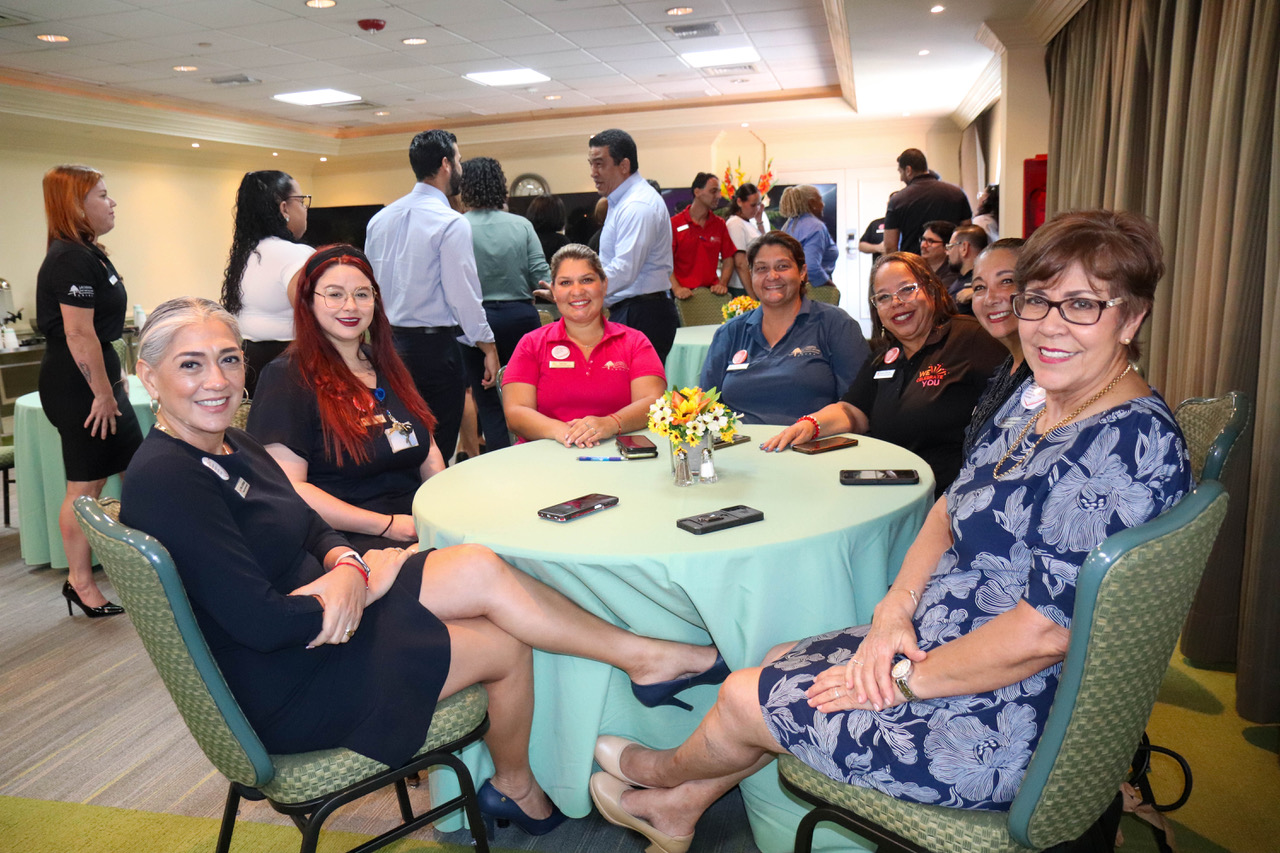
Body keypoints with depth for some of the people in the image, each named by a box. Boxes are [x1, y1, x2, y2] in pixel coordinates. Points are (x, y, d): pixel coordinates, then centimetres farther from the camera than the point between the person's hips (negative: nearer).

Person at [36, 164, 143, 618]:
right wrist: (103, 392, -19)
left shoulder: (90, 253, 15)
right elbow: (79, 334, -23)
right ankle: (80, 583, 10)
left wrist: (115, 374, 20)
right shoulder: (71, 260, -18)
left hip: (96, 376, 11)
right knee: (84, 486, -2)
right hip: (77, 386, -11)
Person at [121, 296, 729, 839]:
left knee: (479, 567, -10)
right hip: (286, 692, -8)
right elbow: (262, 623, -27)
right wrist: (368, 579, -13)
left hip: (320, 625, 8)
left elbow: (312, 531, 10)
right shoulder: (165, 480, -23)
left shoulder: (232, 446, 6)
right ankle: (647, 657, 17)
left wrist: (345, 567, -13)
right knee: (505, 643, -8)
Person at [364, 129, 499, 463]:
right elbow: (462, 294, -13)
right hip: (435, 345, -7)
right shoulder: (451, 223, -12)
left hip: (387, 341, 7)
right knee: (437, 450, 0)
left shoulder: (380, 219, 11)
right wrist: (487, 346, -4)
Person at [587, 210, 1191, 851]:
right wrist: (896, 607, -7)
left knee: (744, 698, 5)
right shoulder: (1034, 401, 3)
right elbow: (953, 508, 8)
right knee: (778, 667, 17)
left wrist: (907, 680, -19)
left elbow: (1047, 631, -30)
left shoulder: (1126, 444, -28)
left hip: (1004, 729, -8)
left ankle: (664, 770, 41)